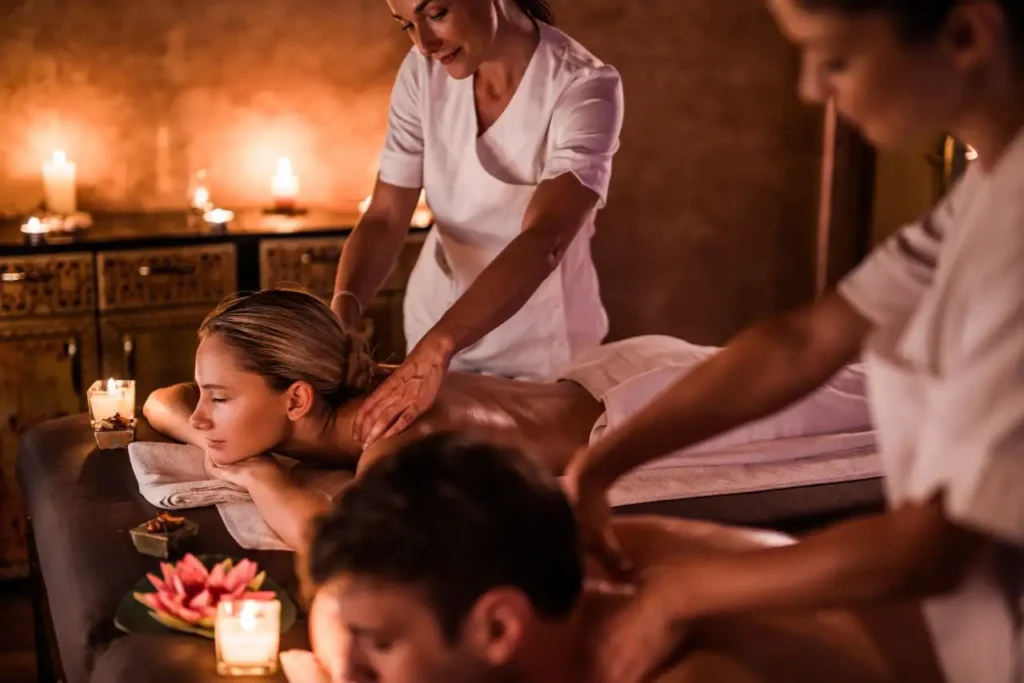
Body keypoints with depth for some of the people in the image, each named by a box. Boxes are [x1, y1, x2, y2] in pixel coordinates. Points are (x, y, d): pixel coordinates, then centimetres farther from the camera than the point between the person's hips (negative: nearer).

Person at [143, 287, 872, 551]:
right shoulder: (325, 408, -15)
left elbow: (318, 531, -57)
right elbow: (160, 401, 1)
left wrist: (257, 470, -36)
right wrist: (225, 444, -21)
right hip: (605, 380, 6)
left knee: (878, 397, 17)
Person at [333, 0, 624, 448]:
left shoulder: (584, 88, -25)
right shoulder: (423, 71, -11)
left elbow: (542, 243, -37)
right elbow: (384, 219, -11)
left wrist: (435, 350, -49)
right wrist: (340, 312, -30)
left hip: (540, 346, -4)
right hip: (435, 323, 4)